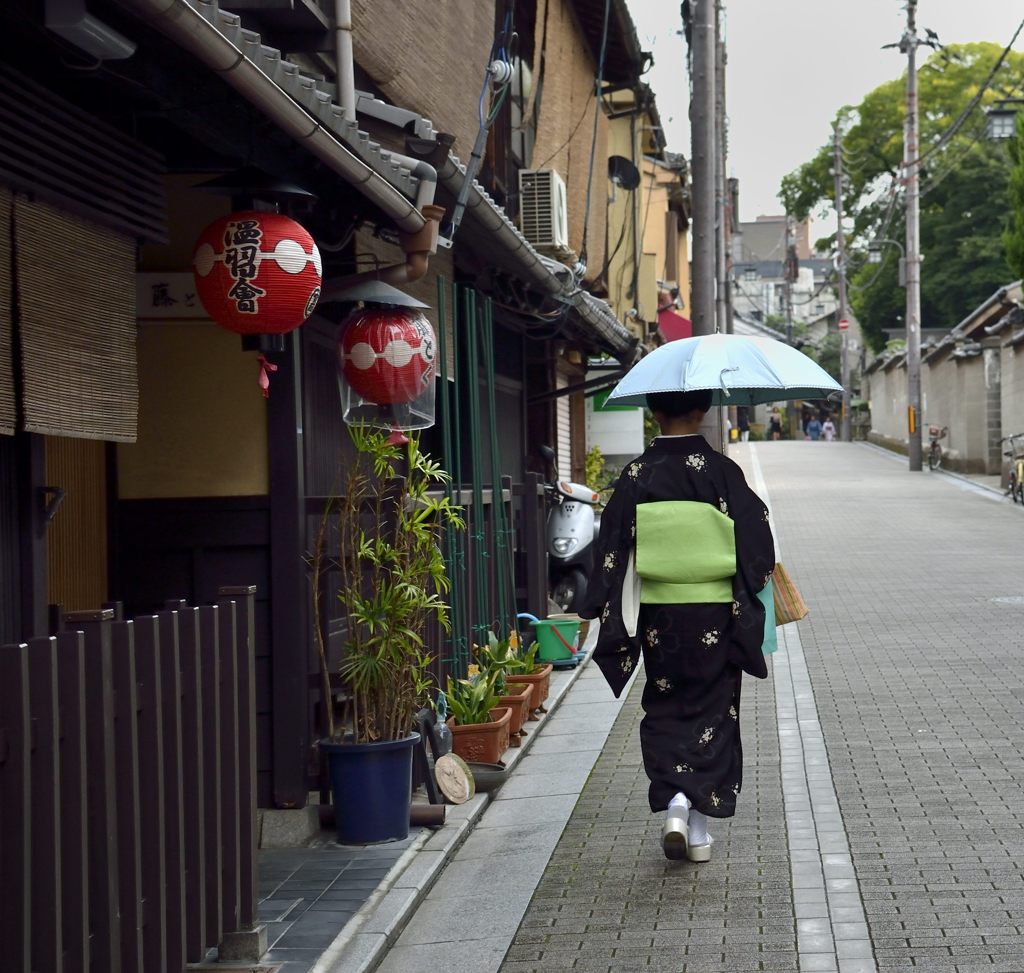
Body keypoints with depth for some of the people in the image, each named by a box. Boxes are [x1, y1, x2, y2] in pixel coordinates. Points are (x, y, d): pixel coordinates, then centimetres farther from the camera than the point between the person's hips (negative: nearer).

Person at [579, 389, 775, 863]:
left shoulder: (637, 475, -4)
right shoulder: (722, 471, -8)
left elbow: (614, 549, -3)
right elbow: (755, 544, -5)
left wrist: (610, 614, 3)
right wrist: (750, 610, 9)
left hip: (659, 614, 1)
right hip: (714, 615, -1)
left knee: (664, 709, 14)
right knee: (712, 711, 9)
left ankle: (673, 802, -4)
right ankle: (698, 826, 7)